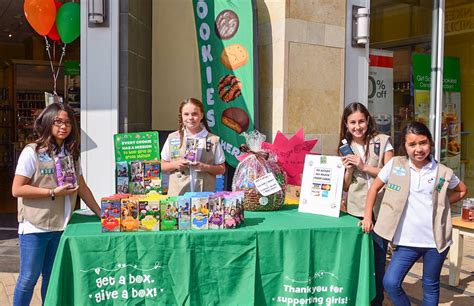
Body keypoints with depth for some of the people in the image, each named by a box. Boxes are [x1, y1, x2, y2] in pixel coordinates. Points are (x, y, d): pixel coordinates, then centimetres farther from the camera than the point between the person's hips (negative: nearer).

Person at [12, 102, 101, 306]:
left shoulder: (71, 153, 9)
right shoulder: (32, 152, -8)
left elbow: (82, 188, 13)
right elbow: (17, 189, -12)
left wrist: (101, 214, 9)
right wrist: (53, 192, -16)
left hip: (61, 226, 5)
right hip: (35, 227, -5)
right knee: (29, 278, 1)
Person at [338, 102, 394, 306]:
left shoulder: (382, 141, -1)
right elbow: (345, 186, 12)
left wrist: (364, 167, -11)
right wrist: (349, 169, -8)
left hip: (380, 210, -2)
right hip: (355, 211, 2)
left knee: (377, 261, 3)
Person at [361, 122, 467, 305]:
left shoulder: (443, 173, -1)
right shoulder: (395, 164, -2)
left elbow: (462, 190, 17)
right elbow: (375, 187, 8)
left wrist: (443, 203, 3)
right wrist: (368, 217, 4)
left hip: (436, 241, 0)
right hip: (407, 241, 0)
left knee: (431, 286, 13)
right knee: (390, 283, -7)